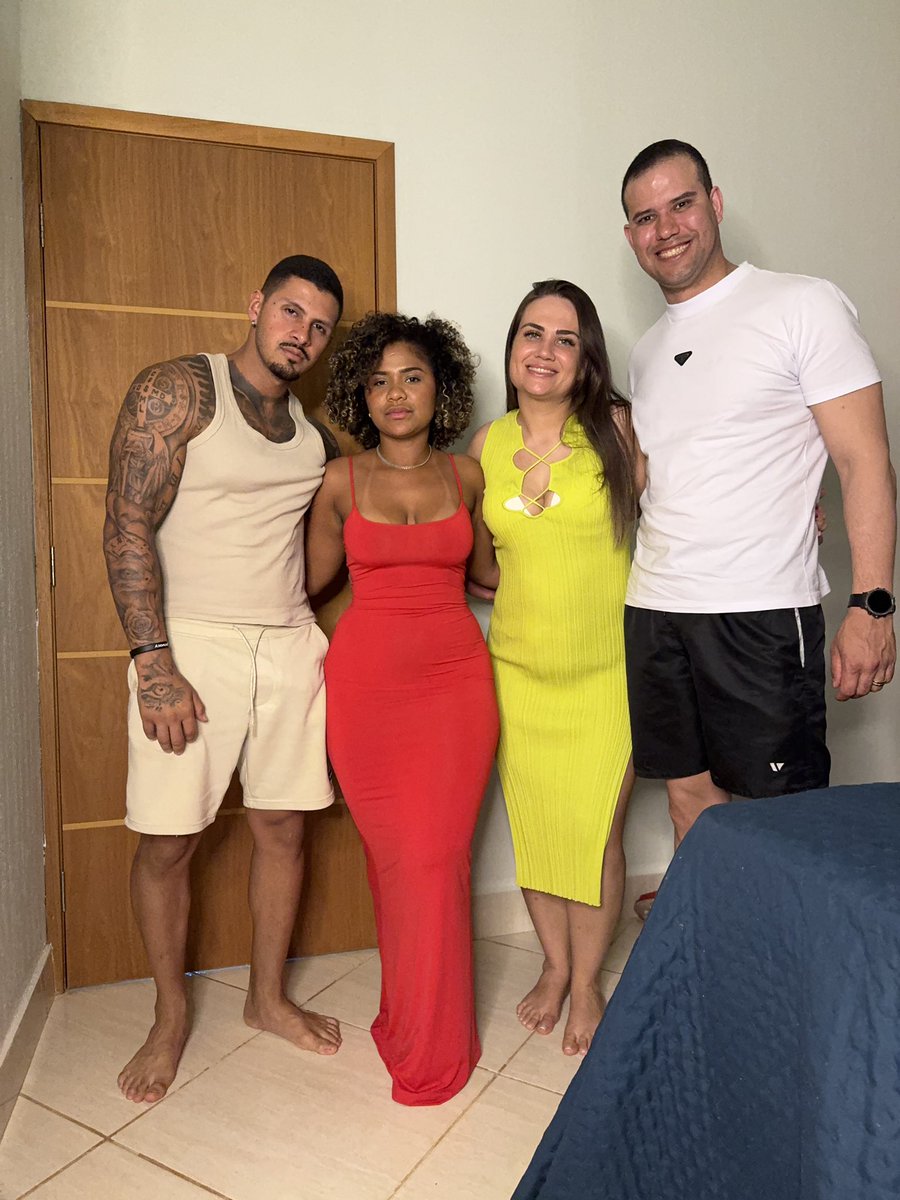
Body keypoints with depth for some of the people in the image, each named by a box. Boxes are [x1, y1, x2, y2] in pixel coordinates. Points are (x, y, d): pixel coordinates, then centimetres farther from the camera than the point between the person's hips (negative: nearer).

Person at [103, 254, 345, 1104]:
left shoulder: (314, 425, 13)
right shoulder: (176, 391, -4)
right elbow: (128, 530, -11)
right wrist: (155, 665, -18)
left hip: (289, 644, 5)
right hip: (191, 643, -5)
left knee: (282, 826, 9)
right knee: (167, 839, 2)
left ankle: (267, 997, 30)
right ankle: (170, 1017, 26)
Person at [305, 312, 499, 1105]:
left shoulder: (466, 475, 7)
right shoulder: (341, 481, 3)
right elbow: (310, 579, 12)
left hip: (456, 675, 1)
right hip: (368, 677, 0)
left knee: (436, 855, 1)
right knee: (394, 854, 4)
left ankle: (431, 1044, 22)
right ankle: (414, 1015, 27)